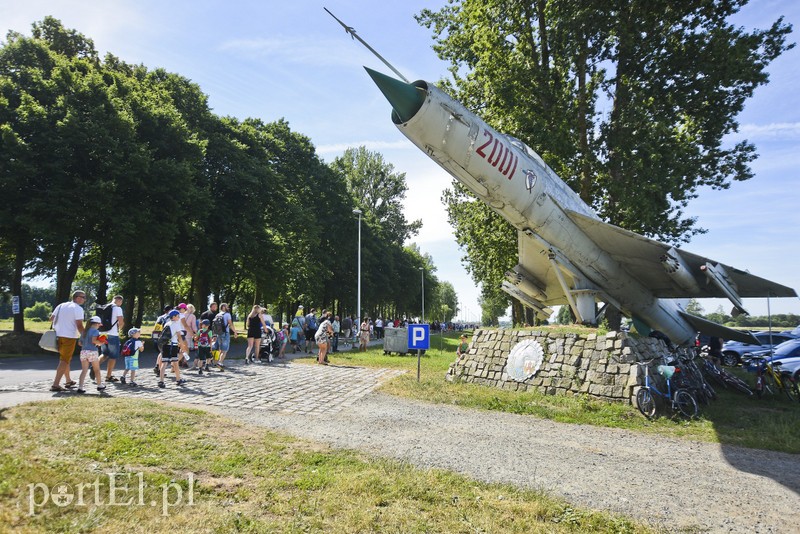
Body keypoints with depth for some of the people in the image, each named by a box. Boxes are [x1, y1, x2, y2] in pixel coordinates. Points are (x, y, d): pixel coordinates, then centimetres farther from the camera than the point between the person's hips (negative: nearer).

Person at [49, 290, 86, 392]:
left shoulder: (61, 305, 13)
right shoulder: (78, 308, -10)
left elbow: (51, 318, 18)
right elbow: (79, 326, -15)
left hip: (58, 336, 8)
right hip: (69, 337, -8)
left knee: (65, 359, 20)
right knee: (64, 361, -4)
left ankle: (68, 381, 31)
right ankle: (55, 384, -8)